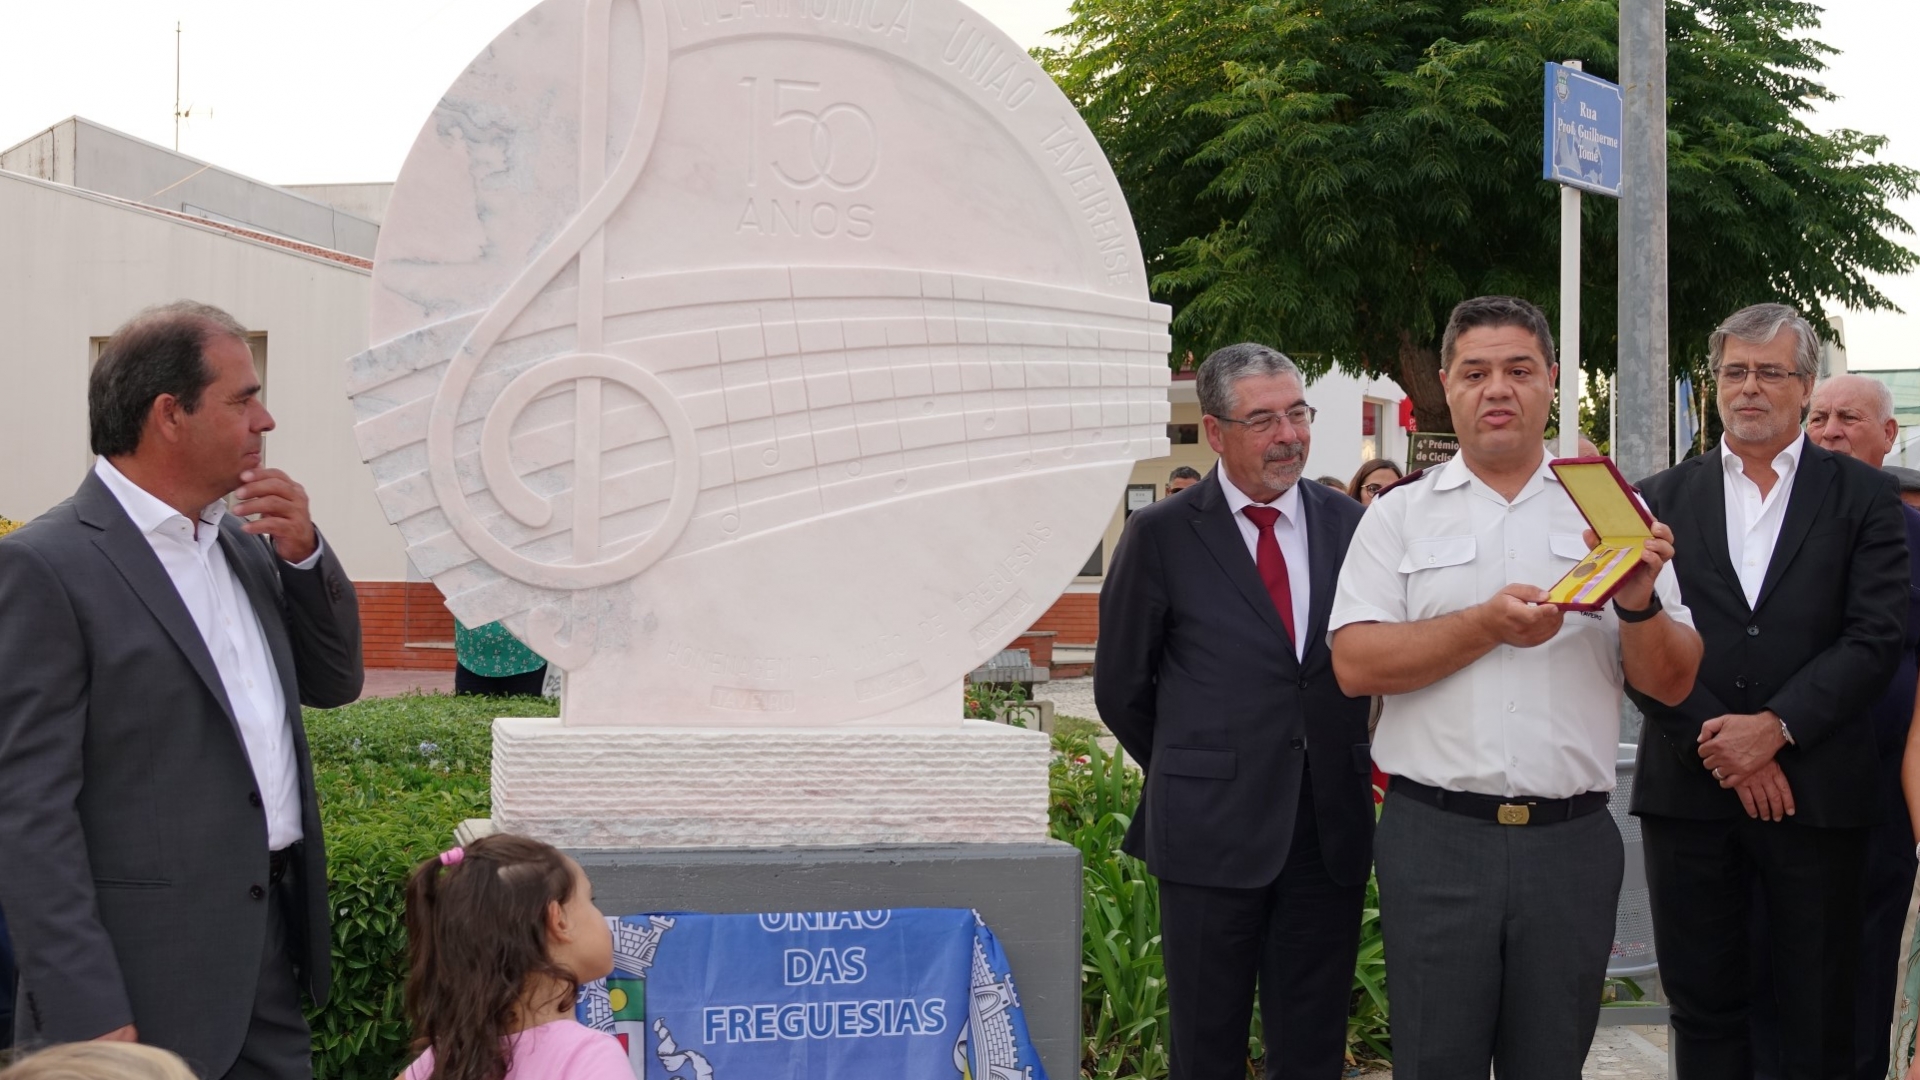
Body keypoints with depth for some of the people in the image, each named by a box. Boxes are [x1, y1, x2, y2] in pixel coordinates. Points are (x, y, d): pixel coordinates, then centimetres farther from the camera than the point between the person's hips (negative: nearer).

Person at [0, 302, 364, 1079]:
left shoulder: (244, 542, 10)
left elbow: (333, 684, 18)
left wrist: (304, 554, 1)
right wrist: (88, 1014, -19)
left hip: (271, 949, 7)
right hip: (150, 980, -7)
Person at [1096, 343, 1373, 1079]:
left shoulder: (1349, 524, 5)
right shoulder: (1161, 535, -3)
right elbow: (1120, 688, 3)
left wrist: (1344, 764, 7)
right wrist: (1191, 777, 9)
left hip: (1333, 826, 3)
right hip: (1212, 828, -2)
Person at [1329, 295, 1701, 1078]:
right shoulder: (1400, 516, 6)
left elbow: (1672, 684, 4)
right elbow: (1355, 664, -5)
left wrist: (1640, 604, -15)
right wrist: (1487, 626, -14)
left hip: (1572, 839, 1)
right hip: (1434, 837, -1)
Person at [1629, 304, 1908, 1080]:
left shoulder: (1861, 496, 5)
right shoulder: (1663, 498, 9)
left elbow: (1875, 637, -5)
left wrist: (1776, 727, -15)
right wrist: (1717, 742, -10)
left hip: (1817, 790, -1)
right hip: (1688, 790, 2)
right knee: (1703, 1008, 9)